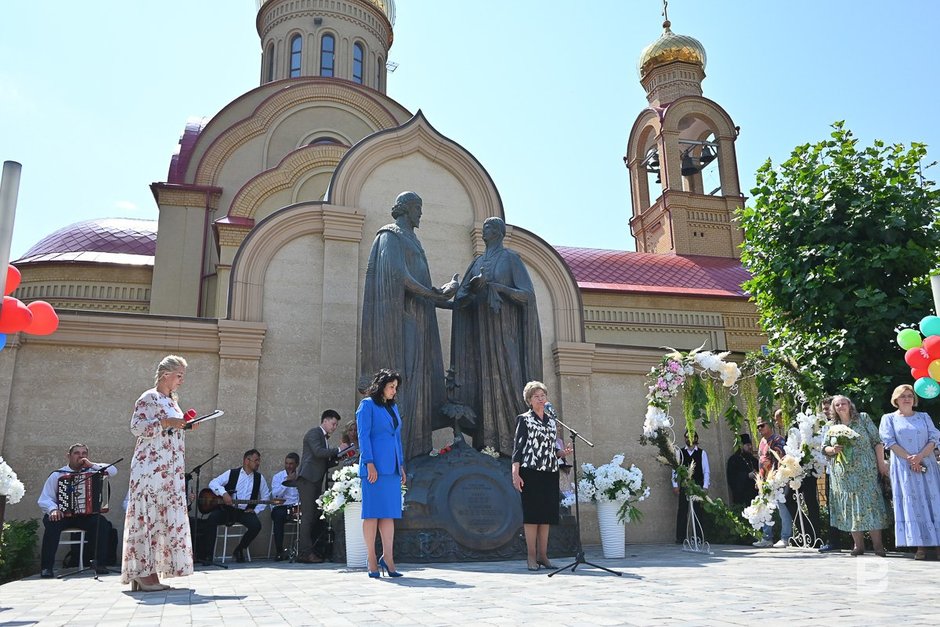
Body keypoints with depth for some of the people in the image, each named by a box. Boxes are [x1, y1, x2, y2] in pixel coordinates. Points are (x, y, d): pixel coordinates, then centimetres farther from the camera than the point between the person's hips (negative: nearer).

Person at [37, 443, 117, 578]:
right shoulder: (57, 475, 2)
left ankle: (99, 564, -18)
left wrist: (91, 464, -11)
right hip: (61, 514, -1)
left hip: (86, 514, 1)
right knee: (52, 523, -34)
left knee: (102, 523, -26)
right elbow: (44, 499, -3)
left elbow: (113, 471, -4)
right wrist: (53, 509, -25)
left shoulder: (91, 471, 8)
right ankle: (46, 567, -25)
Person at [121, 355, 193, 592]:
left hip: (170, 470, 9)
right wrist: (166, 422, -21)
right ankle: (143, 572, -6)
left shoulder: (172, 401, 19)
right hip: (150, 466, -9)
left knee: (165, 516, 5)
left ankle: (149, 571, 9)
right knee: (147, 514, -8)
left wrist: (184, 425, 9)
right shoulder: (149, 398, -5)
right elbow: (136, 426, -13)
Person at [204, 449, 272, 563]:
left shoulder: (259, 478, 11)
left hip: (245, 511, 2)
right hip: (226, 509, -1)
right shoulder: (232, 473, 4)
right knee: (211, 519, -30)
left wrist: (256, 510, 1)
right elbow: (213, 483, -4)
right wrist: (223, 493, -21)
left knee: (256, 525, -27)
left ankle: (239, 550, 0)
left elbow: (266, 497, 14)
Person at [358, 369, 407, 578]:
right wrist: (370, 464, -16)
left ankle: (387, 558, 4)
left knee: (389, 513, 3)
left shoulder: (393, 407, 19)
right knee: (373, 512, -3)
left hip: (392, 467, 7)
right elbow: (363, 436, -8)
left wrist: (401, 465, 16)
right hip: (375, 466, -7)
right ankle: (372, 561, 2)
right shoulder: (367, 405, -1)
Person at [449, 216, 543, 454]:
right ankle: (486, 442, -1)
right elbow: (460, 299, 10)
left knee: (507, 381, -10)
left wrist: (494, 286, -17)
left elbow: (527, 294, -8)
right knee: (484, 383, -1)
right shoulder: (477, 263, 17)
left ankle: (514, 442, -7)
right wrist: (472, 287, -13)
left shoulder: (511, 258, 2)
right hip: (481, 332, 5)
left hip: (505, 332, -5)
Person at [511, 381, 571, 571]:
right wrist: (515, 473, -15)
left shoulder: (551, 420, 17)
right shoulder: (524, 419, 1)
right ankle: (531, 556, 2)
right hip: (531, 472, -5)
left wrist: (562, 453, 0)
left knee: (547, 513, 5)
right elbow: (517, 447, -5)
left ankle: (543, 555, 12)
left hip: (550, 472, 5)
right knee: (532, 512, -4)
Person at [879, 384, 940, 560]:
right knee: (912, 503, -6)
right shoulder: (889, 418, 9)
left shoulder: (924, 417, 14)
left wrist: (920, 456, -14)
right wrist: (909, 458, -14)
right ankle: (921, 546, -7)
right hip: (903, 468, -2)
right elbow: (890, 442, -2)